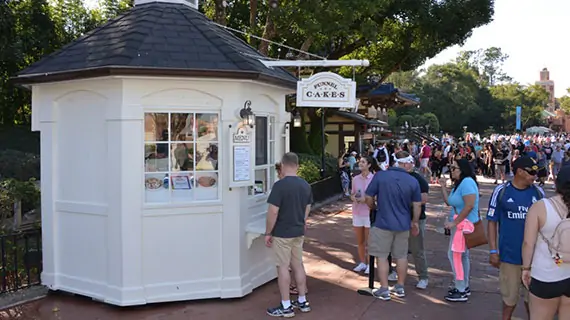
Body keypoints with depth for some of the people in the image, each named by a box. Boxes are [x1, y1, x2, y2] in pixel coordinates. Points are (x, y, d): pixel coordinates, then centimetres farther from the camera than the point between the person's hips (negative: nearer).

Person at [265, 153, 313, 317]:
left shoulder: (280, 185, -18)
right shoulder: (305, 185, 4)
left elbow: (273, 212, -20)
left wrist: (268, 233, -10)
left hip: (282, 234, -7)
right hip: (299, 232, 7)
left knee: (283, 267, 1)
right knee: (298, 265, 16)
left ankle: (286, 307, 8)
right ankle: (303, 301, 25)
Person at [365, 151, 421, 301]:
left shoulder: (380, 176, -11)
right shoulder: (413, 181, -5)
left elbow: (368, 198, -7)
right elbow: (417, 205, 1)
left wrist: (374, 208, 14)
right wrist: (415, 222, 16)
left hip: (383, 223, -2)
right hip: (403, 225, 3)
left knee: (382, 256, 8)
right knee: (401, 256, 16)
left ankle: (384, 290, 12)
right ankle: (400, 288, 28)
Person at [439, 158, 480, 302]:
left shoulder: (467, 182, -20)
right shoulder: (458, 183, 11)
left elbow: (469, 206, -28)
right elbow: (449, 202, 10)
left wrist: (454, 222, -25)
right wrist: (443, 187, 1)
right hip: (460, 225, 10)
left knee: (454, 255, -5)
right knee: (462, 255, 16)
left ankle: (461, 291, 2)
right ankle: (464, 287, 26)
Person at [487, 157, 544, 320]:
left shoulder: (538, 192, -2)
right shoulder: (501, 191, -8)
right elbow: (492, 221, -3)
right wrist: (493, 250, -7)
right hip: (509, 255, -2)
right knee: (510, 296, 14)